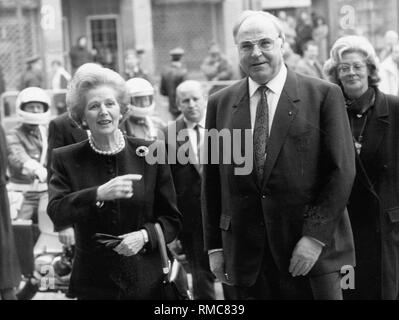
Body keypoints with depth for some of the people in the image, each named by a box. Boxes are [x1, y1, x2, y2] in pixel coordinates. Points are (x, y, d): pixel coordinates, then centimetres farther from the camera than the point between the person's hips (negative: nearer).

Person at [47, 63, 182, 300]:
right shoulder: (66, 160, -1)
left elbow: (172, 219, 3)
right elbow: (56, 214, -15)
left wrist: (144, 235, -15)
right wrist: (99, 194, -28)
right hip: (93, 285, 0)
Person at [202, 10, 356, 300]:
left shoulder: (324, 95, -2)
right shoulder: (220, 103, 7)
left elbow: (342, 170, -5)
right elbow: (211, 181, 10)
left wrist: (316, 236, -11)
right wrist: (215, 246, 7)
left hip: (313, 252, -2)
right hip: (246, 255, 3)